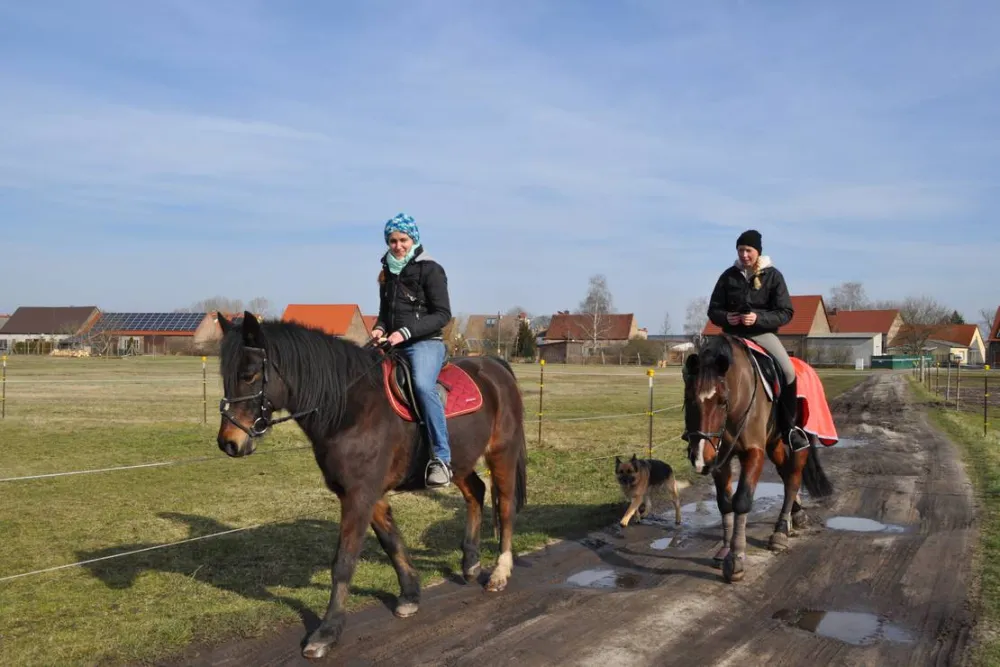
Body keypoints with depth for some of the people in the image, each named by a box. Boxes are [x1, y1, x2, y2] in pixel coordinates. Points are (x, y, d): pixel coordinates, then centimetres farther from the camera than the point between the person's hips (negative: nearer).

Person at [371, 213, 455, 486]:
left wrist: (406, 331, -19)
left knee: (423, 385, -35)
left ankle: (441, 458, -31)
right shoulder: (388, 271, 16)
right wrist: (379, 327, 4)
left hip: (426, 342, -7)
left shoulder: (430, 270, -4)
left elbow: (442, 314, -10)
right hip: (394, 345, 8)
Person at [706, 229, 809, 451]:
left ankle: (788, 427, -9)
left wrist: (759, 318, -20)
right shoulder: (729, 276, 5)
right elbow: (713, 310, 9)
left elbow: (786, 312, -3)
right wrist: (725, 317, -15)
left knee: (788, 370, -25)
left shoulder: (773, 276, 0)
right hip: (733, 334, 2)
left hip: (763, 332, -2)